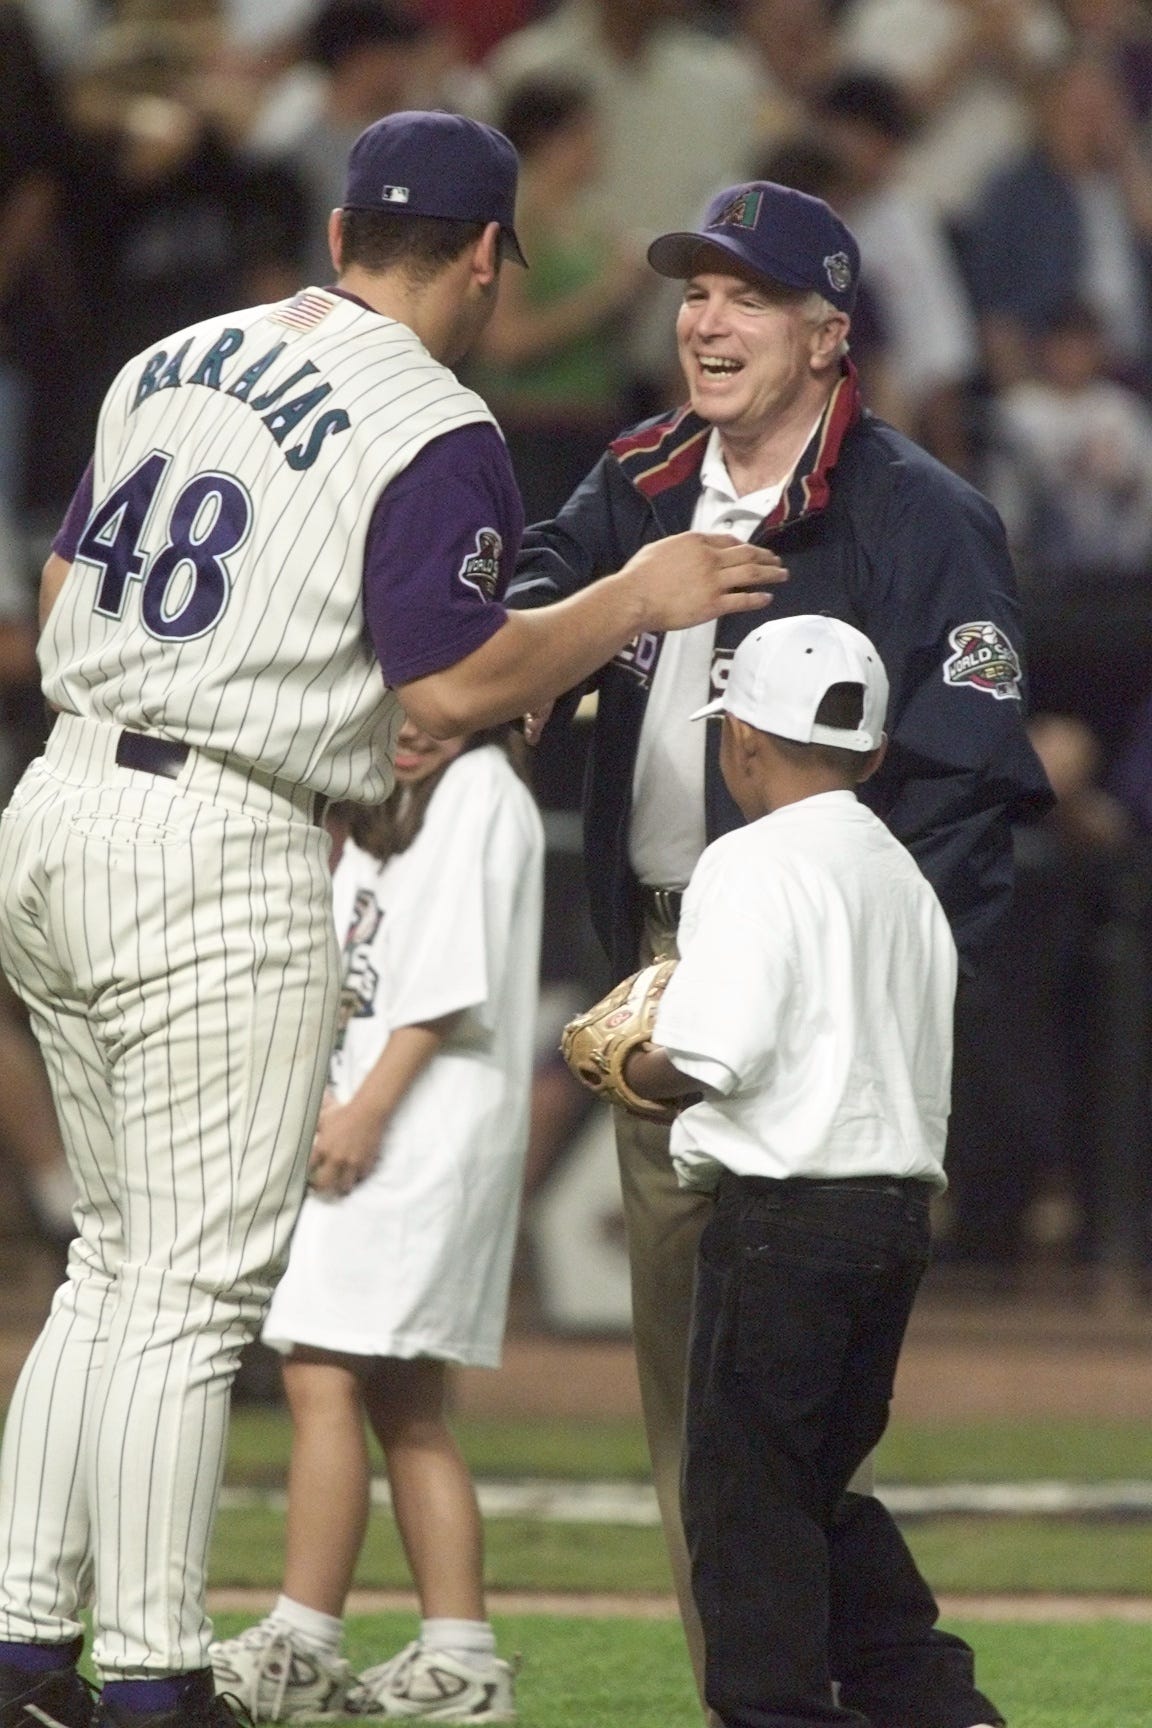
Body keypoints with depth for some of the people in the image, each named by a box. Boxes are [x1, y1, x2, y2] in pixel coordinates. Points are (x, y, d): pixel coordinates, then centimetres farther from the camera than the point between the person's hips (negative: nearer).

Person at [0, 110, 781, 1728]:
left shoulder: (170, 365, 13)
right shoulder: (437, 432, -10)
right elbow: (450, 686, -15)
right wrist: (640, 599, -4)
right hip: (227, 859, -8)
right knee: (201, 1279, -4)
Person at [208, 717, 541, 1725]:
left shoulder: (483, 791, -5)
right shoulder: (390, 810, 22)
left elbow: (451, 975, -14)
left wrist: (368, 1108, -18)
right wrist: (328, 1096, 5)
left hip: (427, 1123, -10)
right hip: (364, 1124, 10)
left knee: (324, 1373, -15)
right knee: (406, 1406, 9)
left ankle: (301, 1647, -18)